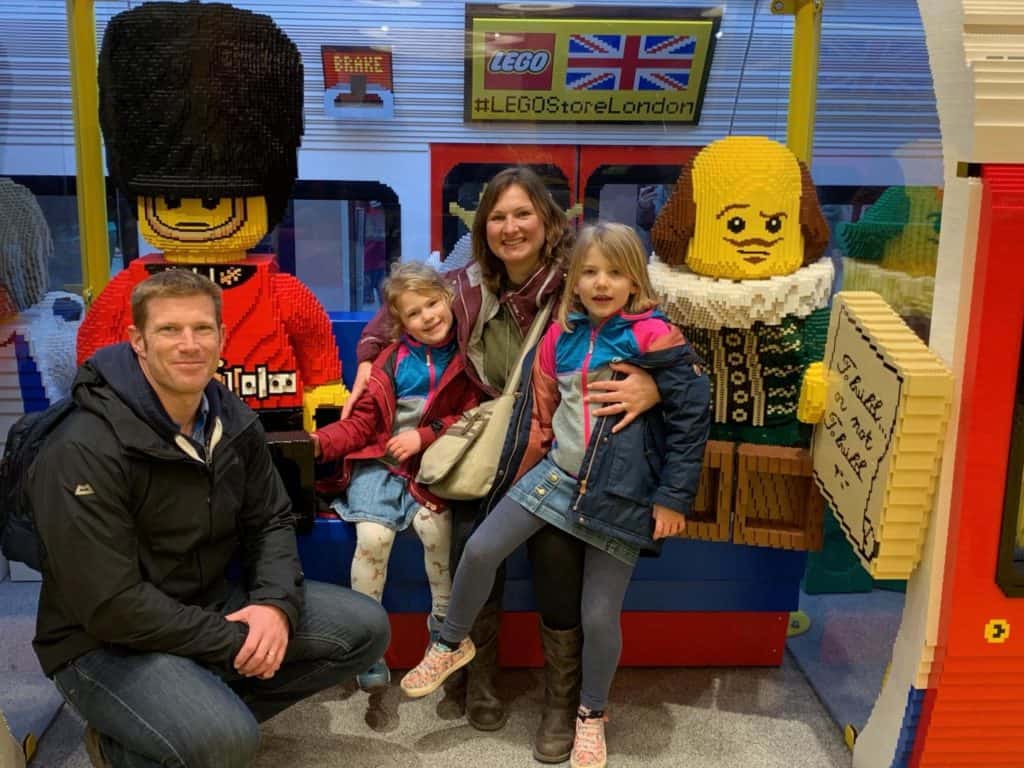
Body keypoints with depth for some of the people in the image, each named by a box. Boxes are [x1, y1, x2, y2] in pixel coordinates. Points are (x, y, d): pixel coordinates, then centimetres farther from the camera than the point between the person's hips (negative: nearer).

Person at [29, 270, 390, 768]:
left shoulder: (232, 420, -1)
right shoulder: (84, 451, -24)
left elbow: (270, 522, 5)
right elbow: (110, 604, -25)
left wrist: (276, 603, -15)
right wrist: (232, 642, -21)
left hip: (214, 604, 7)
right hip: (106, 643, -7)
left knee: (364, 628, 0)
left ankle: (217, 709, 2)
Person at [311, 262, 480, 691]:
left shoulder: (466, 359, 1)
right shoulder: (392, 360, 4)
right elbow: (363, 422, 3)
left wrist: (424, 436, -16)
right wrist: (322, 443, -13)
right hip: (378, 463, 1)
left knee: (434, 524, -28)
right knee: (374, 535, -22)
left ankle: (445, 622, -6)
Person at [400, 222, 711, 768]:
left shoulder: (653, 336, -12)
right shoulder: (561, 335, 3)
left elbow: (690, 416, -11)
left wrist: (672, 498, -11)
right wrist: (529, 473, 18)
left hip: (621, 495, -4)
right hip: (557, 474, 5)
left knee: (599, 615, 1)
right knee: (480, 549, -3)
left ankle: (592, 716, 28)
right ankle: (452, 644, 24)